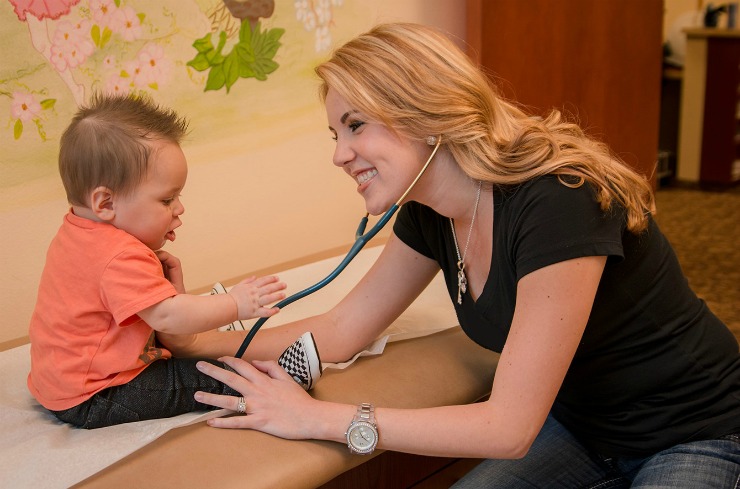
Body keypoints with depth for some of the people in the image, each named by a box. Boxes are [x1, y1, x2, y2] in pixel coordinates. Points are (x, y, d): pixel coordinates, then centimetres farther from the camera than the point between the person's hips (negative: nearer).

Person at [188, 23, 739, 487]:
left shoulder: (559, 202, -32)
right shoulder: (430, 215, -7)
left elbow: (509, 427, -31)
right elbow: (340, 331, 0)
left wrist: (318, 417, -28)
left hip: (695, 437, -6)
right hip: (579, 421, 7)